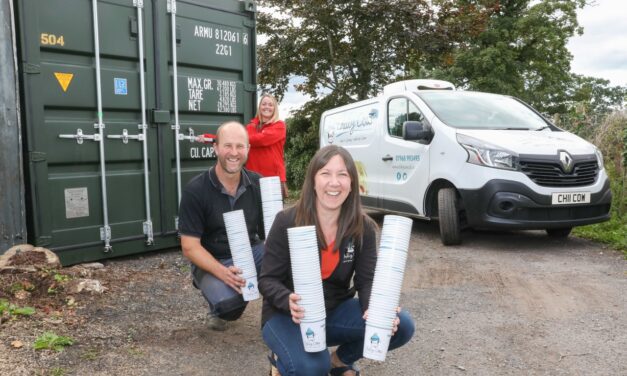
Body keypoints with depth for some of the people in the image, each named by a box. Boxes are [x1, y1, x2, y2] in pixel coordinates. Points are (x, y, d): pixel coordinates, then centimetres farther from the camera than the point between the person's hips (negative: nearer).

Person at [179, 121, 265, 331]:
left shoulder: (258, 184, -3)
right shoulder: (195, 190, -13)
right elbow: (190, 247, -13)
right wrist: (222, 272, -29)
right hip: (212, 261, -3)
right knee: (229, 302, -33)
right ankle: (220, 308, 6)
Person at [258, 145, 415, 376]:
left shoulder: (363, 228, -8)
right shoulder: (286, 222, -17)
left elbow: (367, 280, -7)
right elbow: (267, 280, -14)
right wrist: (288, 301, -36)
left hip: (335, 311, 4)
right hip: (286, 316, -3)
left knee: (401, 325, -16)